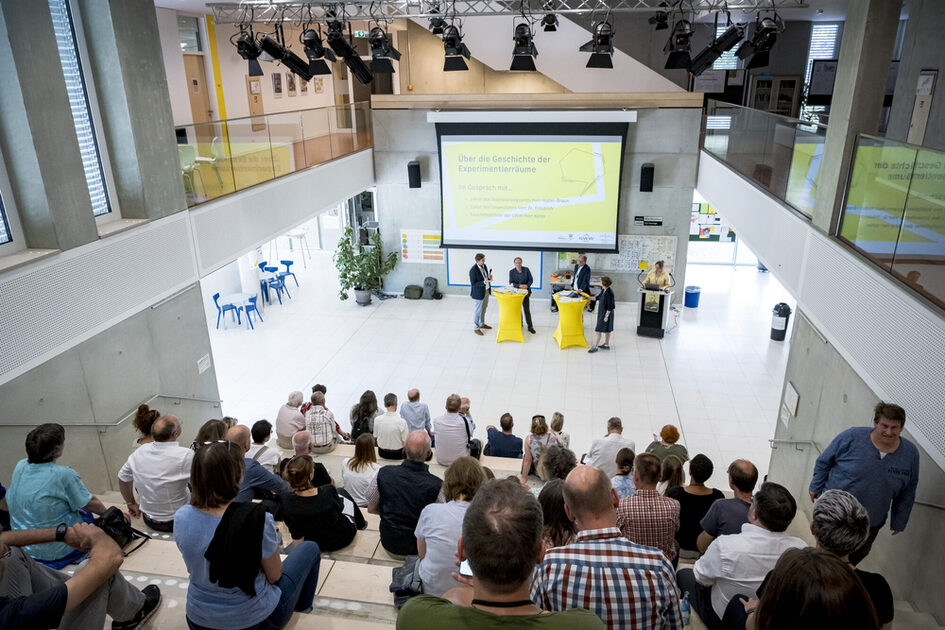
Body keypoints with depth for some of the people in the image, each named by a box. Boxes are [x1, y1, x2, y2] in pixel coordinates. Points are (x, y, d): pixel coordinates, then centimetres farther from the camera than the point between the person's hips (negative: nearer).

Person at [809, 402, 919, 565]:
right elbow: (824, 462, -4)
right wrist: (816, 487, 2)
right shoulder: (852, 437, -18)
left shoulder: (910, 454, -8)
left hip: (870, 523, 3)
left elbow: (907, 493, 5)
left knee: (857, 557, 18)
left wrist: (899, 522, 9)